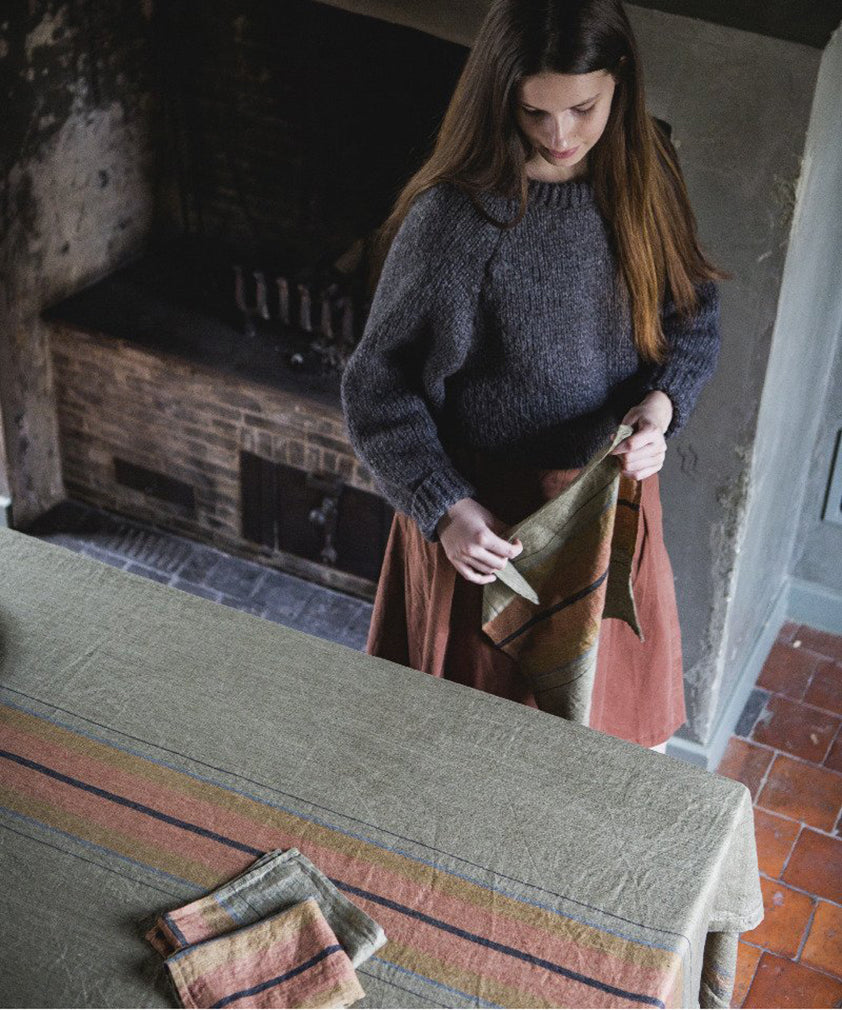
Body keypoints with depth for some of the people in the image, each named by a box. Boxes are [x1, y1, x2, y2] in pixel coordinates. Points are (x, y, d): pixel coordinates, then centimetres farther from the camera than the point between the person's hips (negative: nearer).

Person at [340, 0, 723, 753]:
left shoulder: (643, 172, -8)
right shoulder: (459, 216, -24)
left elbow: (694, 312, 3)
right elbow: (379, 386, -18)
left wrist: (663, 403, -17)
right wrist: (445, 508, -29)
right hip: (489, 513, -5)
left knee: (619, 695, 23)